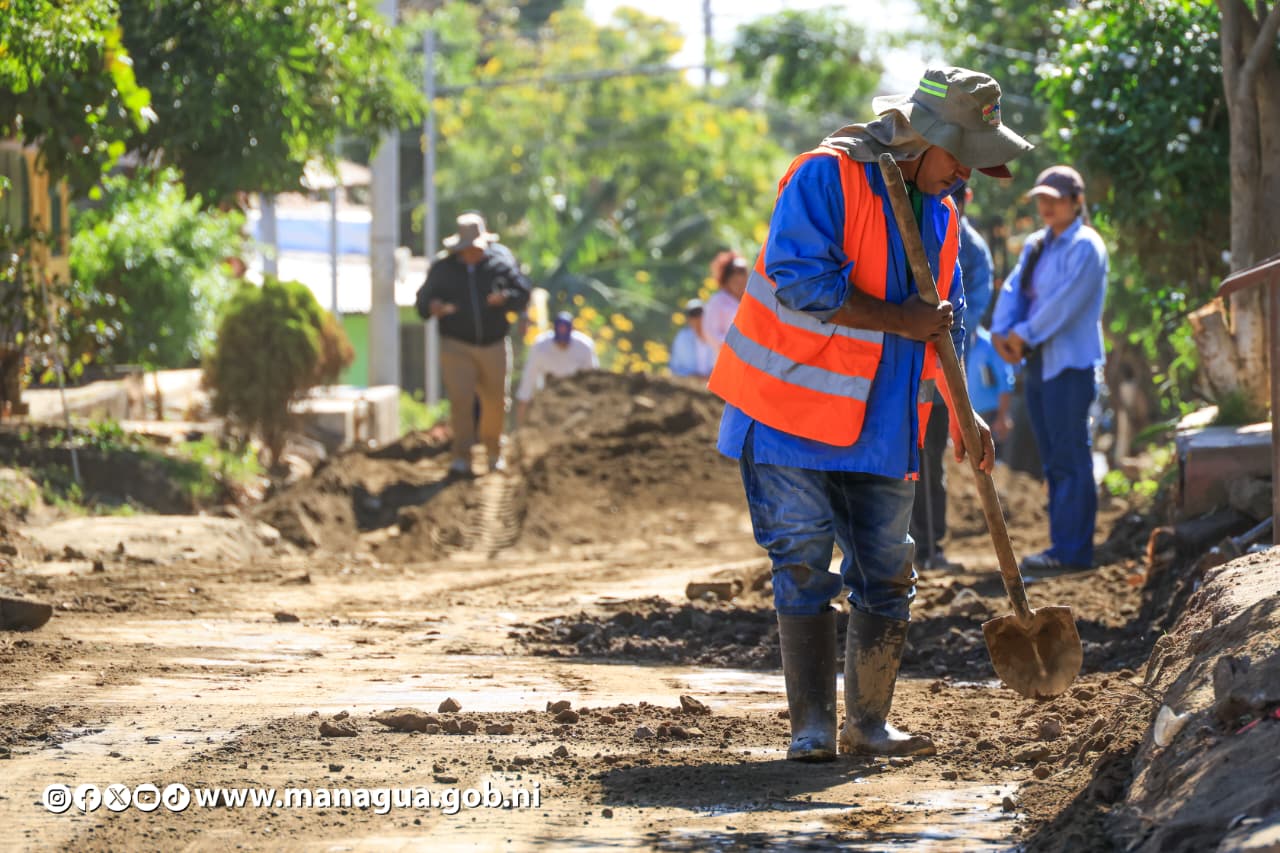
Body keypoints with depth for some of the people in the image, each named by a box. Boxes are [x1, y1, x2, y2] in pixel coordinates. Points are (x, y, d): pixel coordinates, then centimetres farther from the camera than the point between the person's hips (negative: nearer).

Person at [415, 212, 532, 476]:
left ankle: (494, 451, 31)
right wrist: (432, 307, -22)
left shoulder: (501, 260, -1)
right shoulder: (443, 268, -2)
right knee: (460, 400, -13)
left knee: (496, 401, 11)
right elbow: (423, 299, 2)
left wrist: (505, 298, -23)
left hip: (494, 345, 2)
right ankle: (462, 457, -9)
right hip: (457, 346, -2)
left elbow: (523, 291, -1)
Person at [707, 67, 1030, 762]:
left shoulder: (940, 214, 11)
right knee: (804, 567, -6)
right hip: (794, 411, -7)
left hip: (881, 427, 7)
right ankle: (811, 727, -2)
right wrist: (900, 320, -19)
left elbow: (944, 324, 20)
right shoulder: (826, 178, -13)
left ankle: (867, 723, 15)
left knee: (886, 575, 6)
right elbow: (801, 281, -24)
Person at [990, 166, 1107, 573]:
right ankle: (1064, 545, 14)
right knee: (1053, 460, 10)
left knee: (1070, 459, -9)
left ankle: (1071, 550, -10)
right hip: (1039, 364, 9)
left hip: (1071, 363, -9)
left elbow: (1065, 302, -17)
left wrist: (1025, 334, -14)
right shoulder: (1036, 246, 16)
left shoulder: (1085, 247, -8)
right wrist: (1002, 332, -10)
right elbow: (1014, 288, 7)